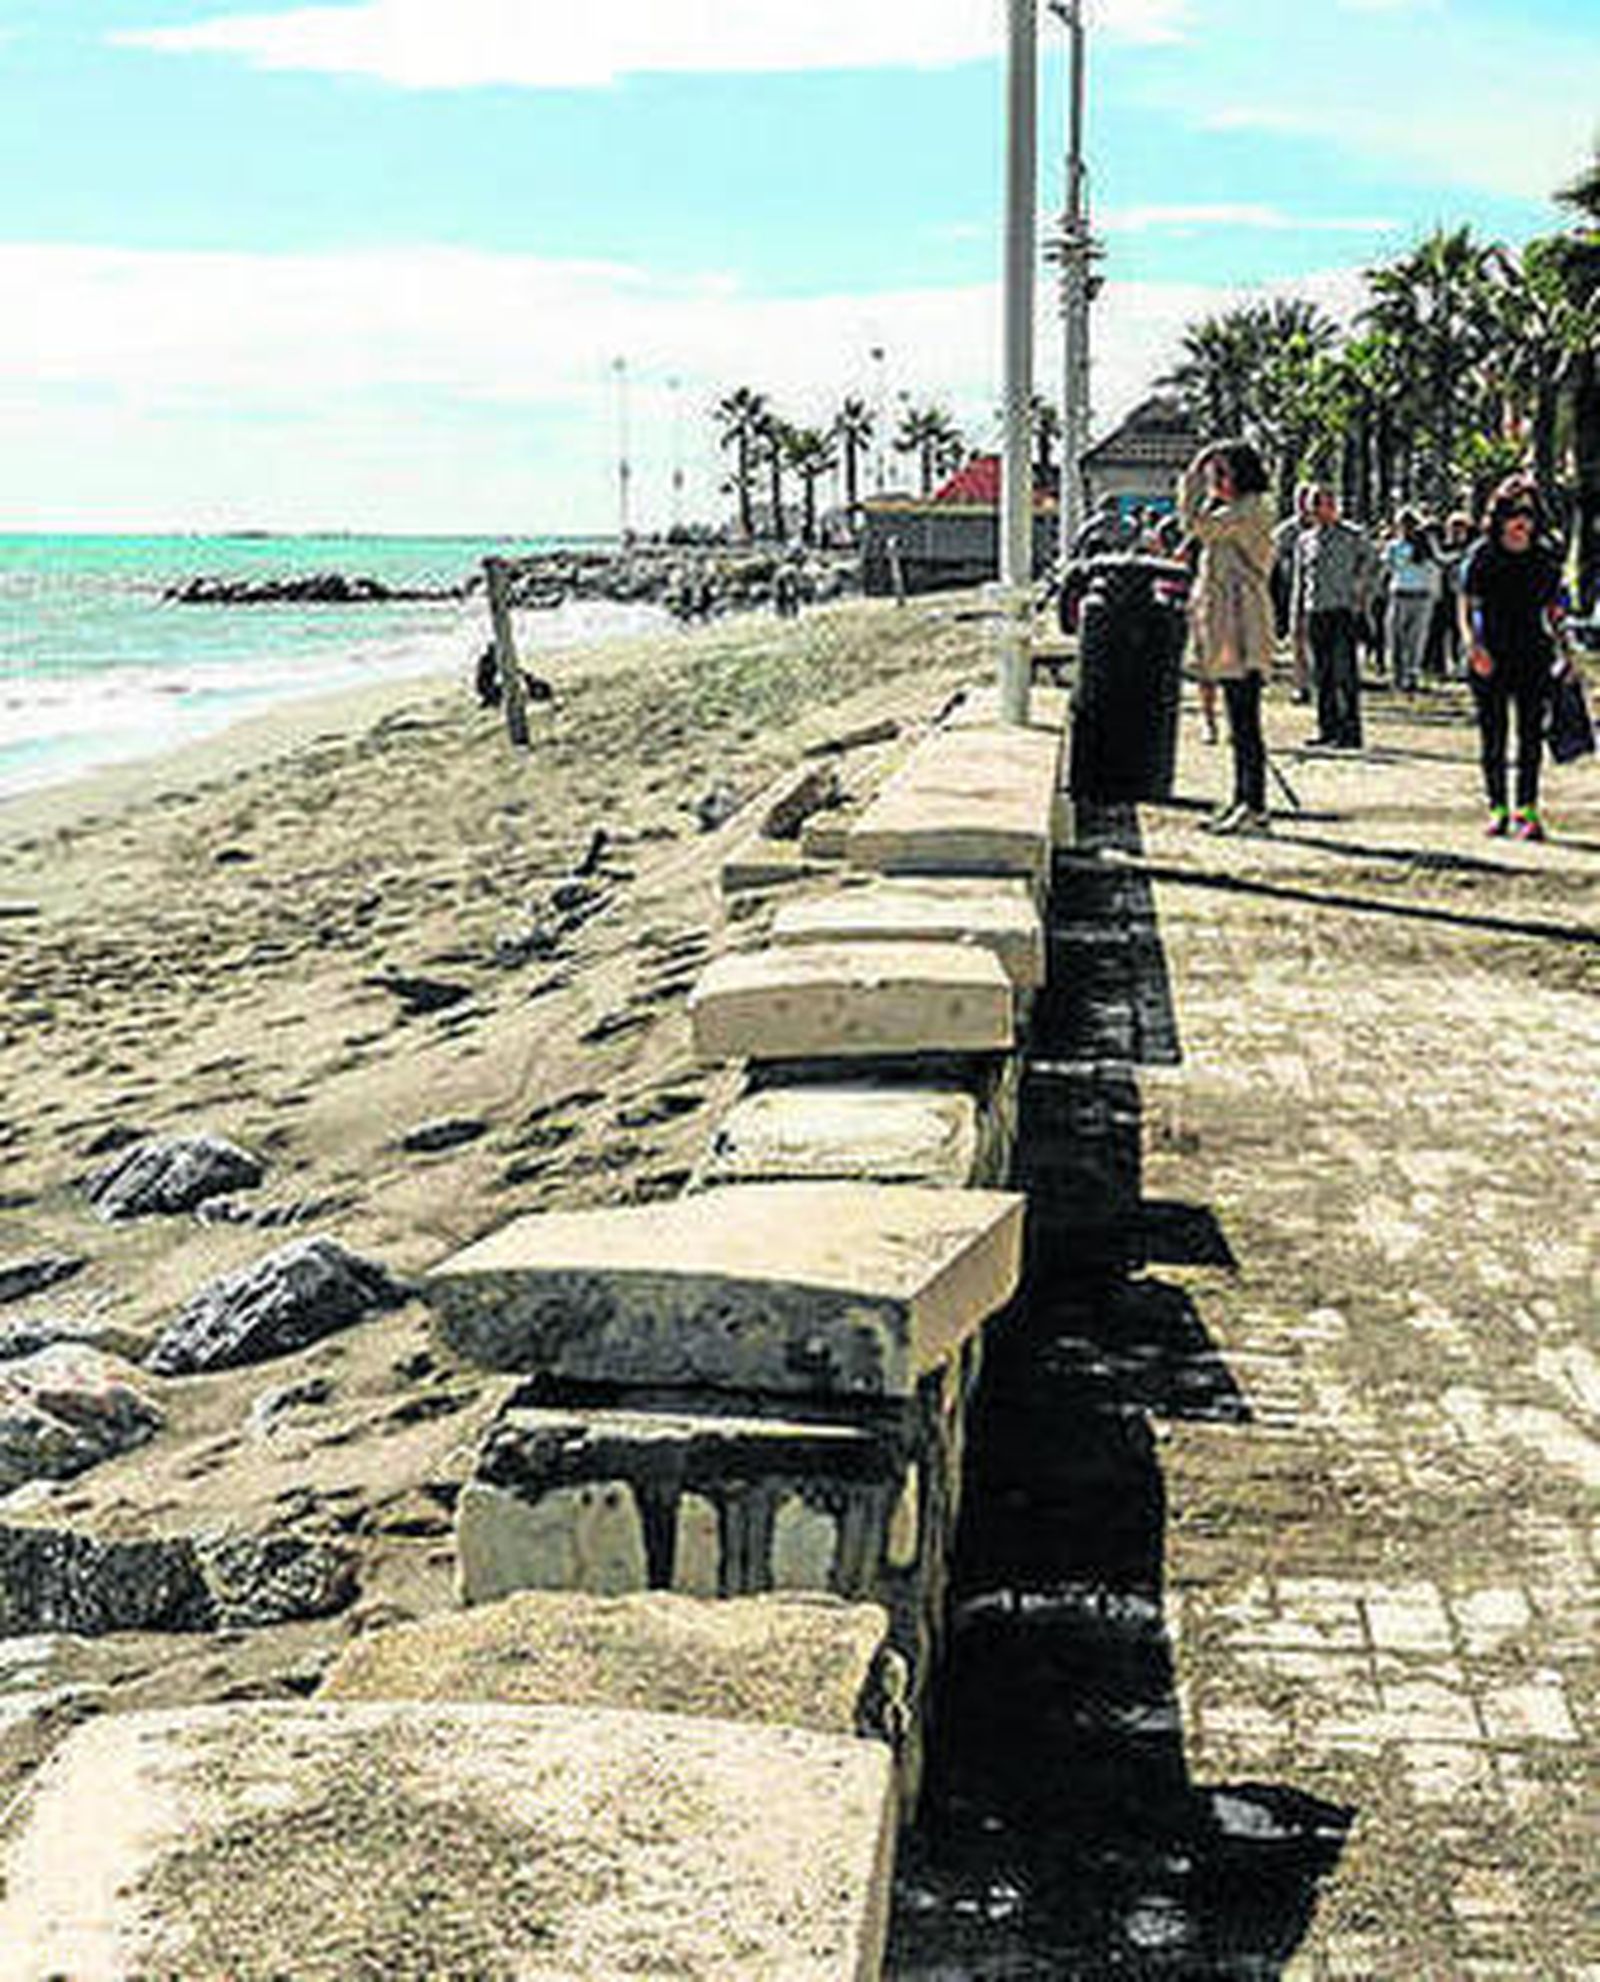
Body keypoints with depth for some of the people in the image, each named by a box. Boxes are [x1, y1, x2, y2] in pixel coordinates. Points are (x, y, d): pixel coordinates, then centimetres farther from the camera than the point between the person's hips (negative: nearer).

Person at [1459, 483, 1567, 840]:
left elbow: (1553, 611, 13)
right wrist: (1472, 644, -14)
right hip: (1489, 659, -1)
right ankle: (1497, 808, 14)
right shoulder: (1481, 556, 0)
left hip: (1532, 657, 1)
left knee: (1531, 733, -4)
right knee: (1492, 735, 3)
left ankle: (1527, 810, 0)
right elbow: (1465, 608, 2)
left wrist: (1560, 649, 2)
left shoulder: (1545, 559, 6)